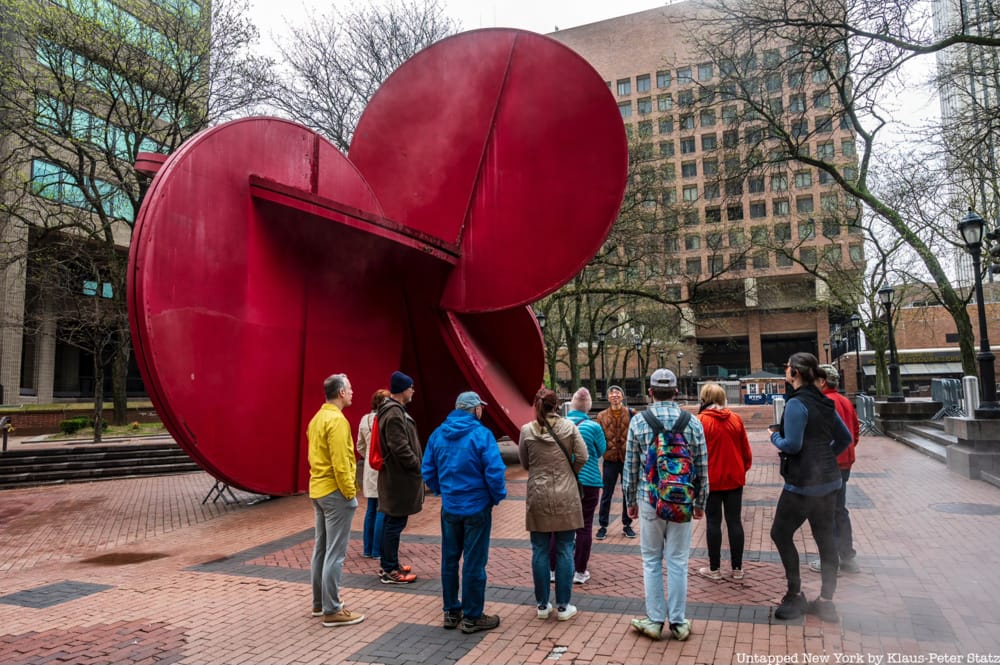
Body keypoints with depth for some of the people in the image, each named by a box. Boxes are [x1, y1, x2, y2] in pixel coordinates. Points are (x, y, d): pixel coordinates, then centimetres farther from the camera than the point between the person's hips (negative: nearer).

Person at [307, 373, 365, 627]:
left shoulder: (317, 418, 11)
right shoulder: (337, 420, -18)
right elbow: (340, 463, -23)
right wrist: (350, 492, -16)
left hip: (318, 490, 10)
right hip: (334, 492, -10)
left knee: (321, 549, 16)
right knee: (335, 553, -3)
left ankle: (319, 602, 27)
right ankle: (332, 611, 3)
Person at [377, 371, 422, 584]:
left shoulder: (391, 410, 14)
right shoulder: (395, 413, -19)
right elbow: (401, 448, -23)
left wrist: (416, 466, 15)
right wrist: (418, 467, -13)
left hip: (394, 475, 11)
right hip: (399, 476, -11)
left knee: (392, 521, 18)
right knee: (395, 523, -2)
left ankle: (389, 564, 29)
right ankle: (389, 572, 6)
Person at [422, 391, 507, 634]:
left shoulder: (438, 434, 1)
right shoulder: (481, 434, -16)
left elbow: (428, 471, 4)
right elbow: (494, 472, -20)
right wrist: (498, 496, -4)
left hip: (449, 508, 5)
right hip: (477, 507, -5)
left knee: (449, 560, 16)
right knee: (474, 563, 5)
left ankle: (451, 611, 28)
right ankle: (472, 617, 15)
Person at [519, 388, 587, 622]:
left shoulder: (527, 430, -5)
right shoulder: (569, 427, -5)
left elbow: (524, 463, 4)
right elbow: (582, 457, -5)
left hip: (538, 497, 0)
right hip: (565, 497, 0)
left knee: (540, 551, 10)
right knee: (564, 551, 8)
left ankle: (542, 605, 19)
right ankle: (563, 606, 15)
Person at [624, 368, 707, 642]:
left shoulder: (638, 422, -6)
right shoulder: (692, 423, -3)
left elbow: (631, 467, -2)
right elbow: (702, 468, 1)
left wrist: (630, 501, 10)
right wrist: (700, 503, 13)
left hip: (649, 500, -1)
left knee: (651, 561, 11)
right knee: (677, 562, 10)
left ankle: (655, 620, 18)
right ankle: (678, 623, 19)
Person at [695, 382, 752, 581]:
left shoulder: (701, 420, -12)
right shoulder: (736, 419, 1)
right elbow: (746, 451, 6)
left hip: (711, 480, -4)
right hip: (734, 479, 4)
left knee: (713, 522, 5)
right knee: (734, 522, 10)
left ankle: (714, 569, 14)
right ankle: (737, 568, 17)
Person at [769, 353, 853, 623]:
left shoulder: (797, 403, -17)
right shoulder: (825, 402, 9)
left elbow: (792, 445, -21)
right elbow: (845, 438, 16)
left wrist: (775, 436, -3)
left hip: (802, 483, -9)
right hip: (829, 481, 9)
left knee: (781, 533, 5)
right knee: (825, 537, 12)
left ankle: (795, 595, 10)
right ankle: (826, 601, 20)